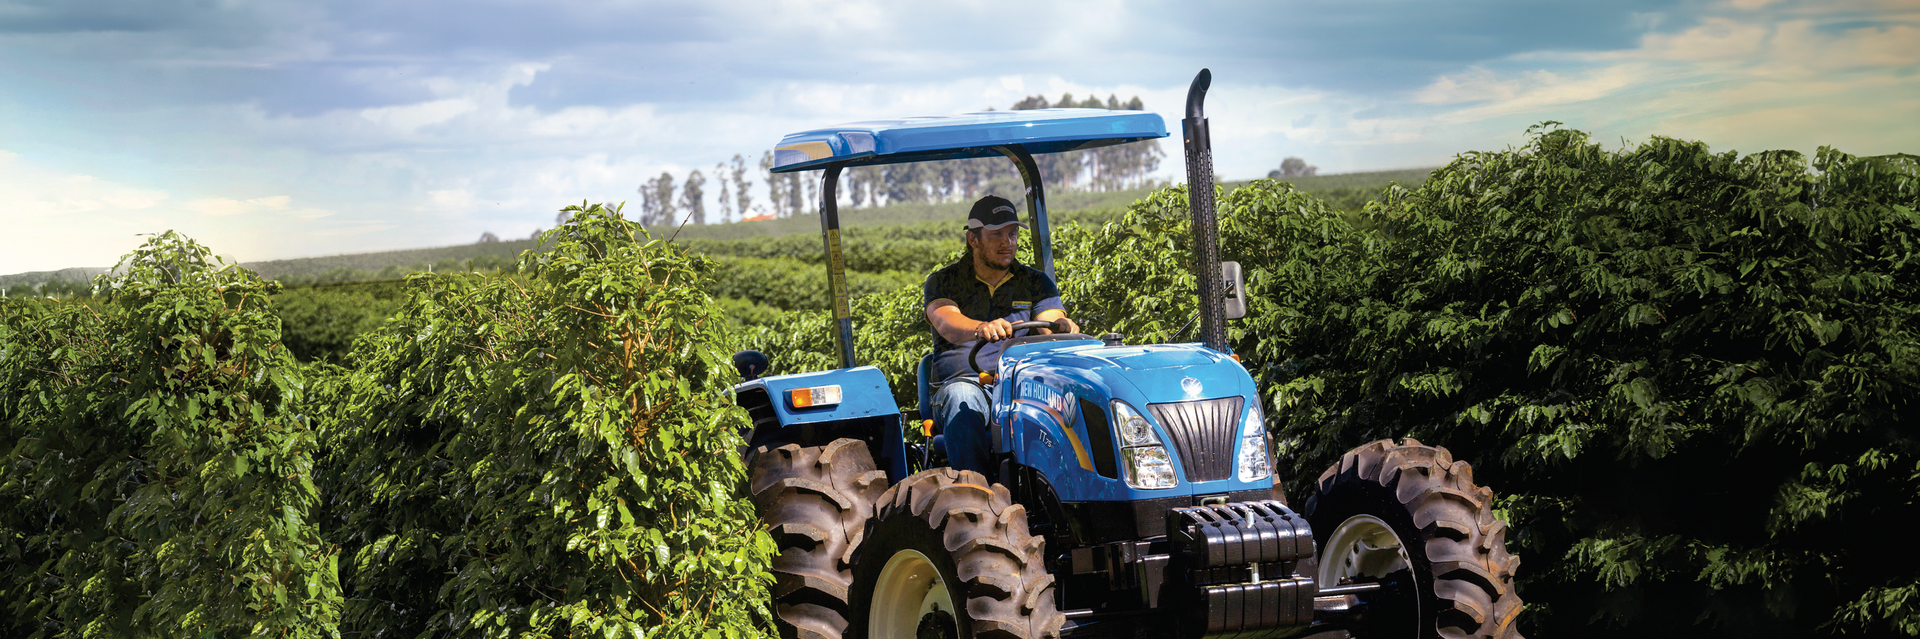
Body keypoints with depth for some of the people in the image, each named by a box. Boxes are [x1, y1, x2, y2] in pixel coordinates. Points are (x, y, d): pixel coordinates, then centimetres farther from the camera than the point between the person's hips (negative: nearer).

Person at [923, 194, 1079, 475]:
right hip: (965, 381, -2)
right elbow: (947, 324, -12)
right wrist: (982, 328, -37)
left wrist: (1062, 327, -26)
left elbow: (1051, 329, 2)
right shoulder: (943, 282, 9)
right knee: (962, 402, -37)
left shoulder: (1036, 283, 17)